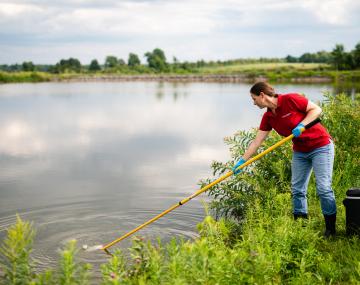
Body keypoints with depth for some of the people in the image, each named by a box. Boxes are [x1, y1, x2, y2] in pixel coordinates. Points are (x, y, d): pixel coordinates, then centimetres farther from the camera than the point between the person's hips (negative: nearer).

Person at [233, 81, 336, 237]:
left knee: (323, 188, -8)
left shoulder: (290, 100, -19)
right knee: (297, 190, 7)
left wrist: (302, 125, -26)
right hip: (300, 151, 7)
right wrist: (241, 162, 1)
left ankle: (330, 229, 3)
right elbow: (256, 142, 3)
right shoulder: (268, 117, 1)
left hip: (320, 146, -7)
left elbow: (316, 109, -14)